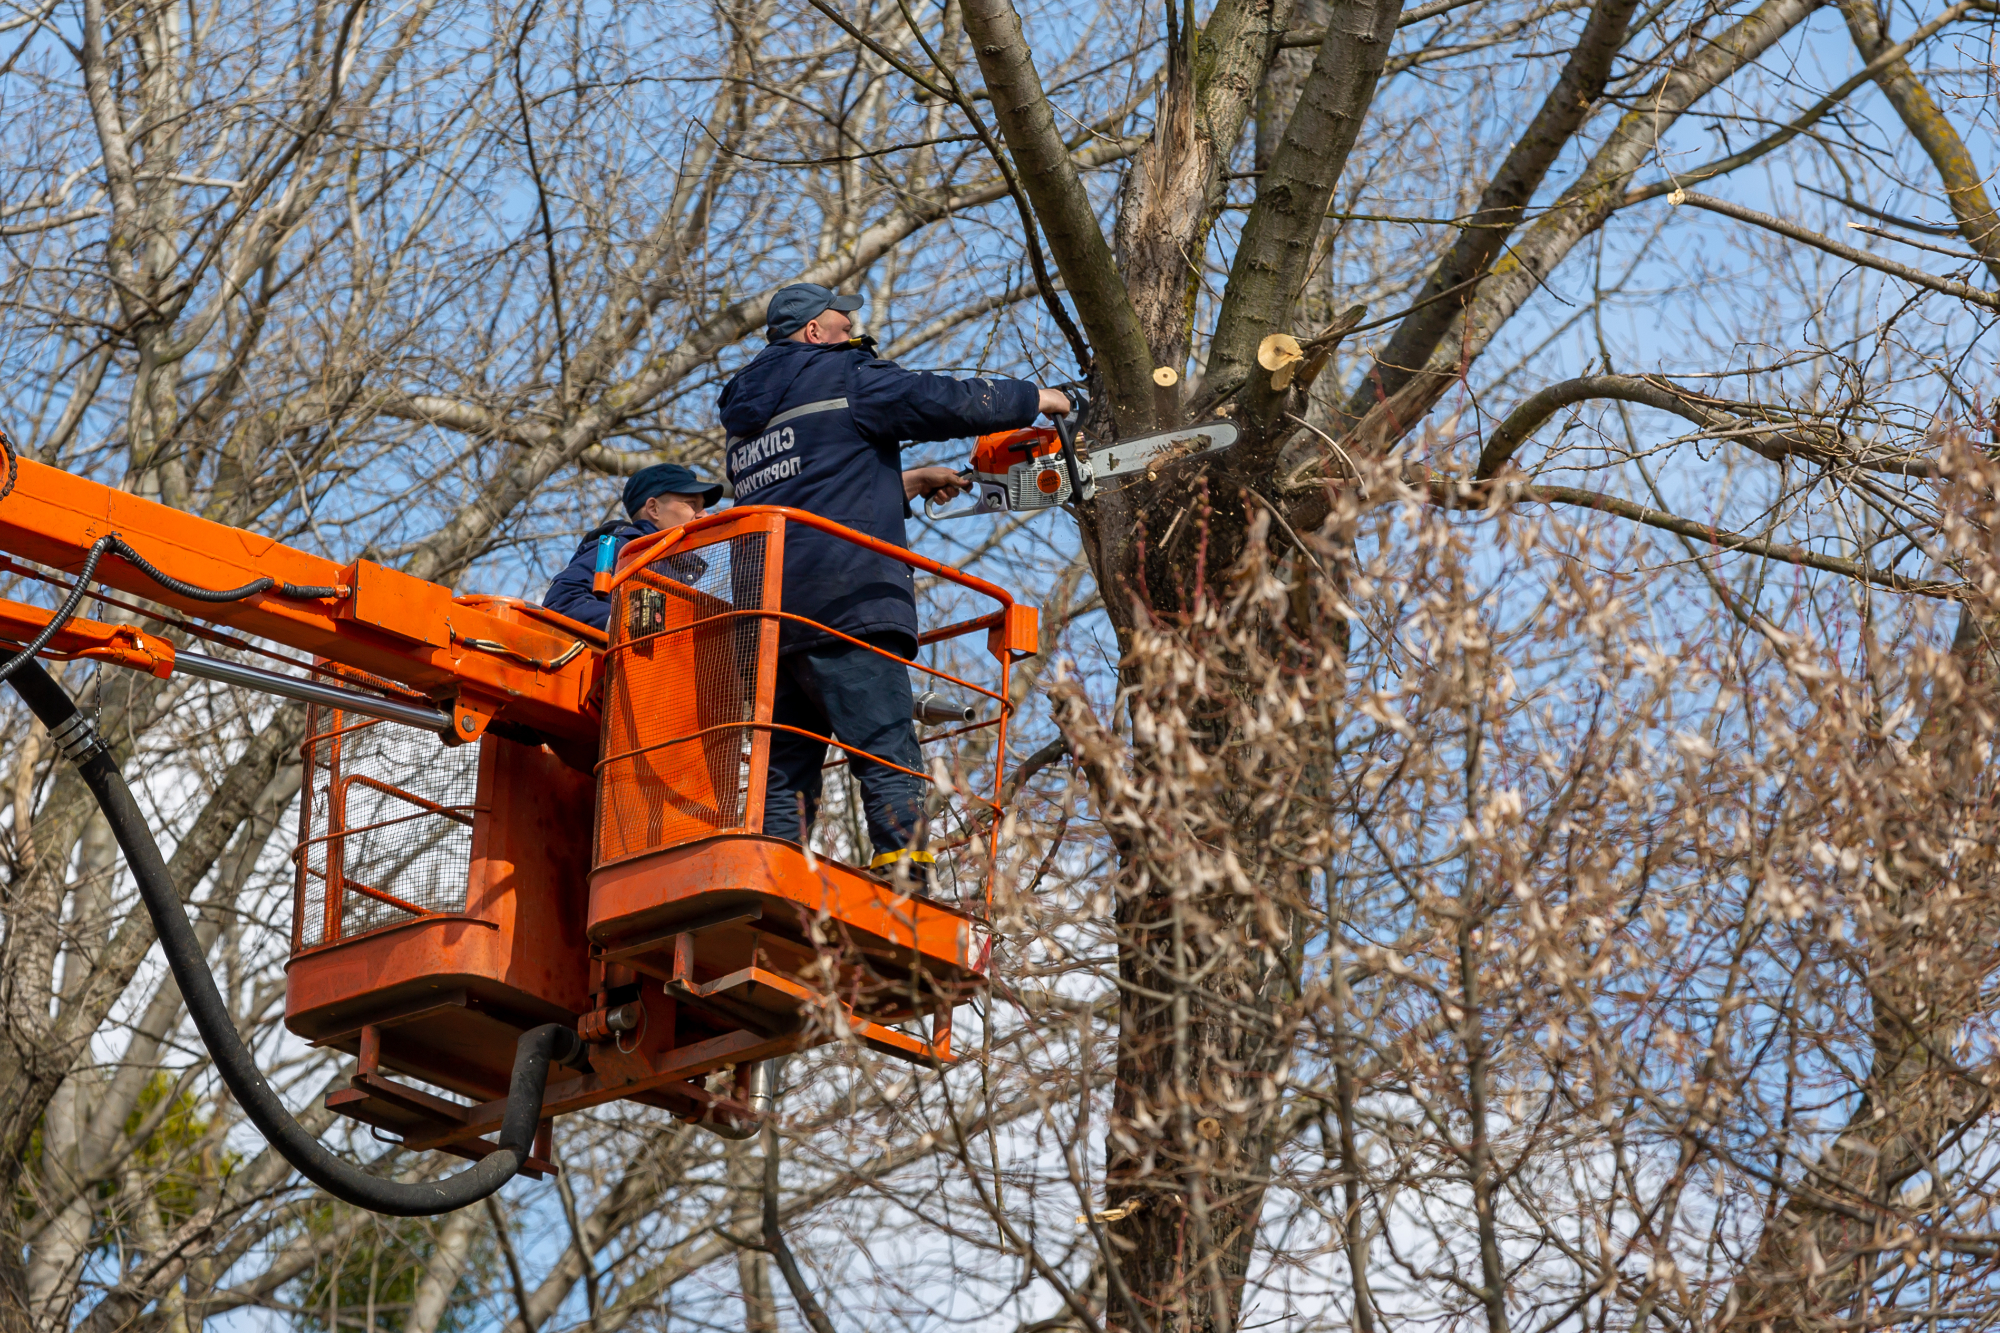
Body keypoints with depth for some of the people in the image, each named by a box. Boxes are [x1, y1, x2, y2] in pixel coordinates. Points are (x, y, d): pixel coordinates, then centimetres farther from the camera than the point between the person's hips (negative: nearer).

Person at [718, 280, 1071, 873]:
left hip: (765, 617, 8)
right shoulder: (842, 376, 4)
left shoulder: (744, 421, 27)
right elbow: (946, 401, 1)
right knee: (890, 757, -12)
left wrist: (906, 485, 34)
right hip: (845, 601, -8)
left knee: (786, 774, 6)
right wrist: (1034, 398, 16)